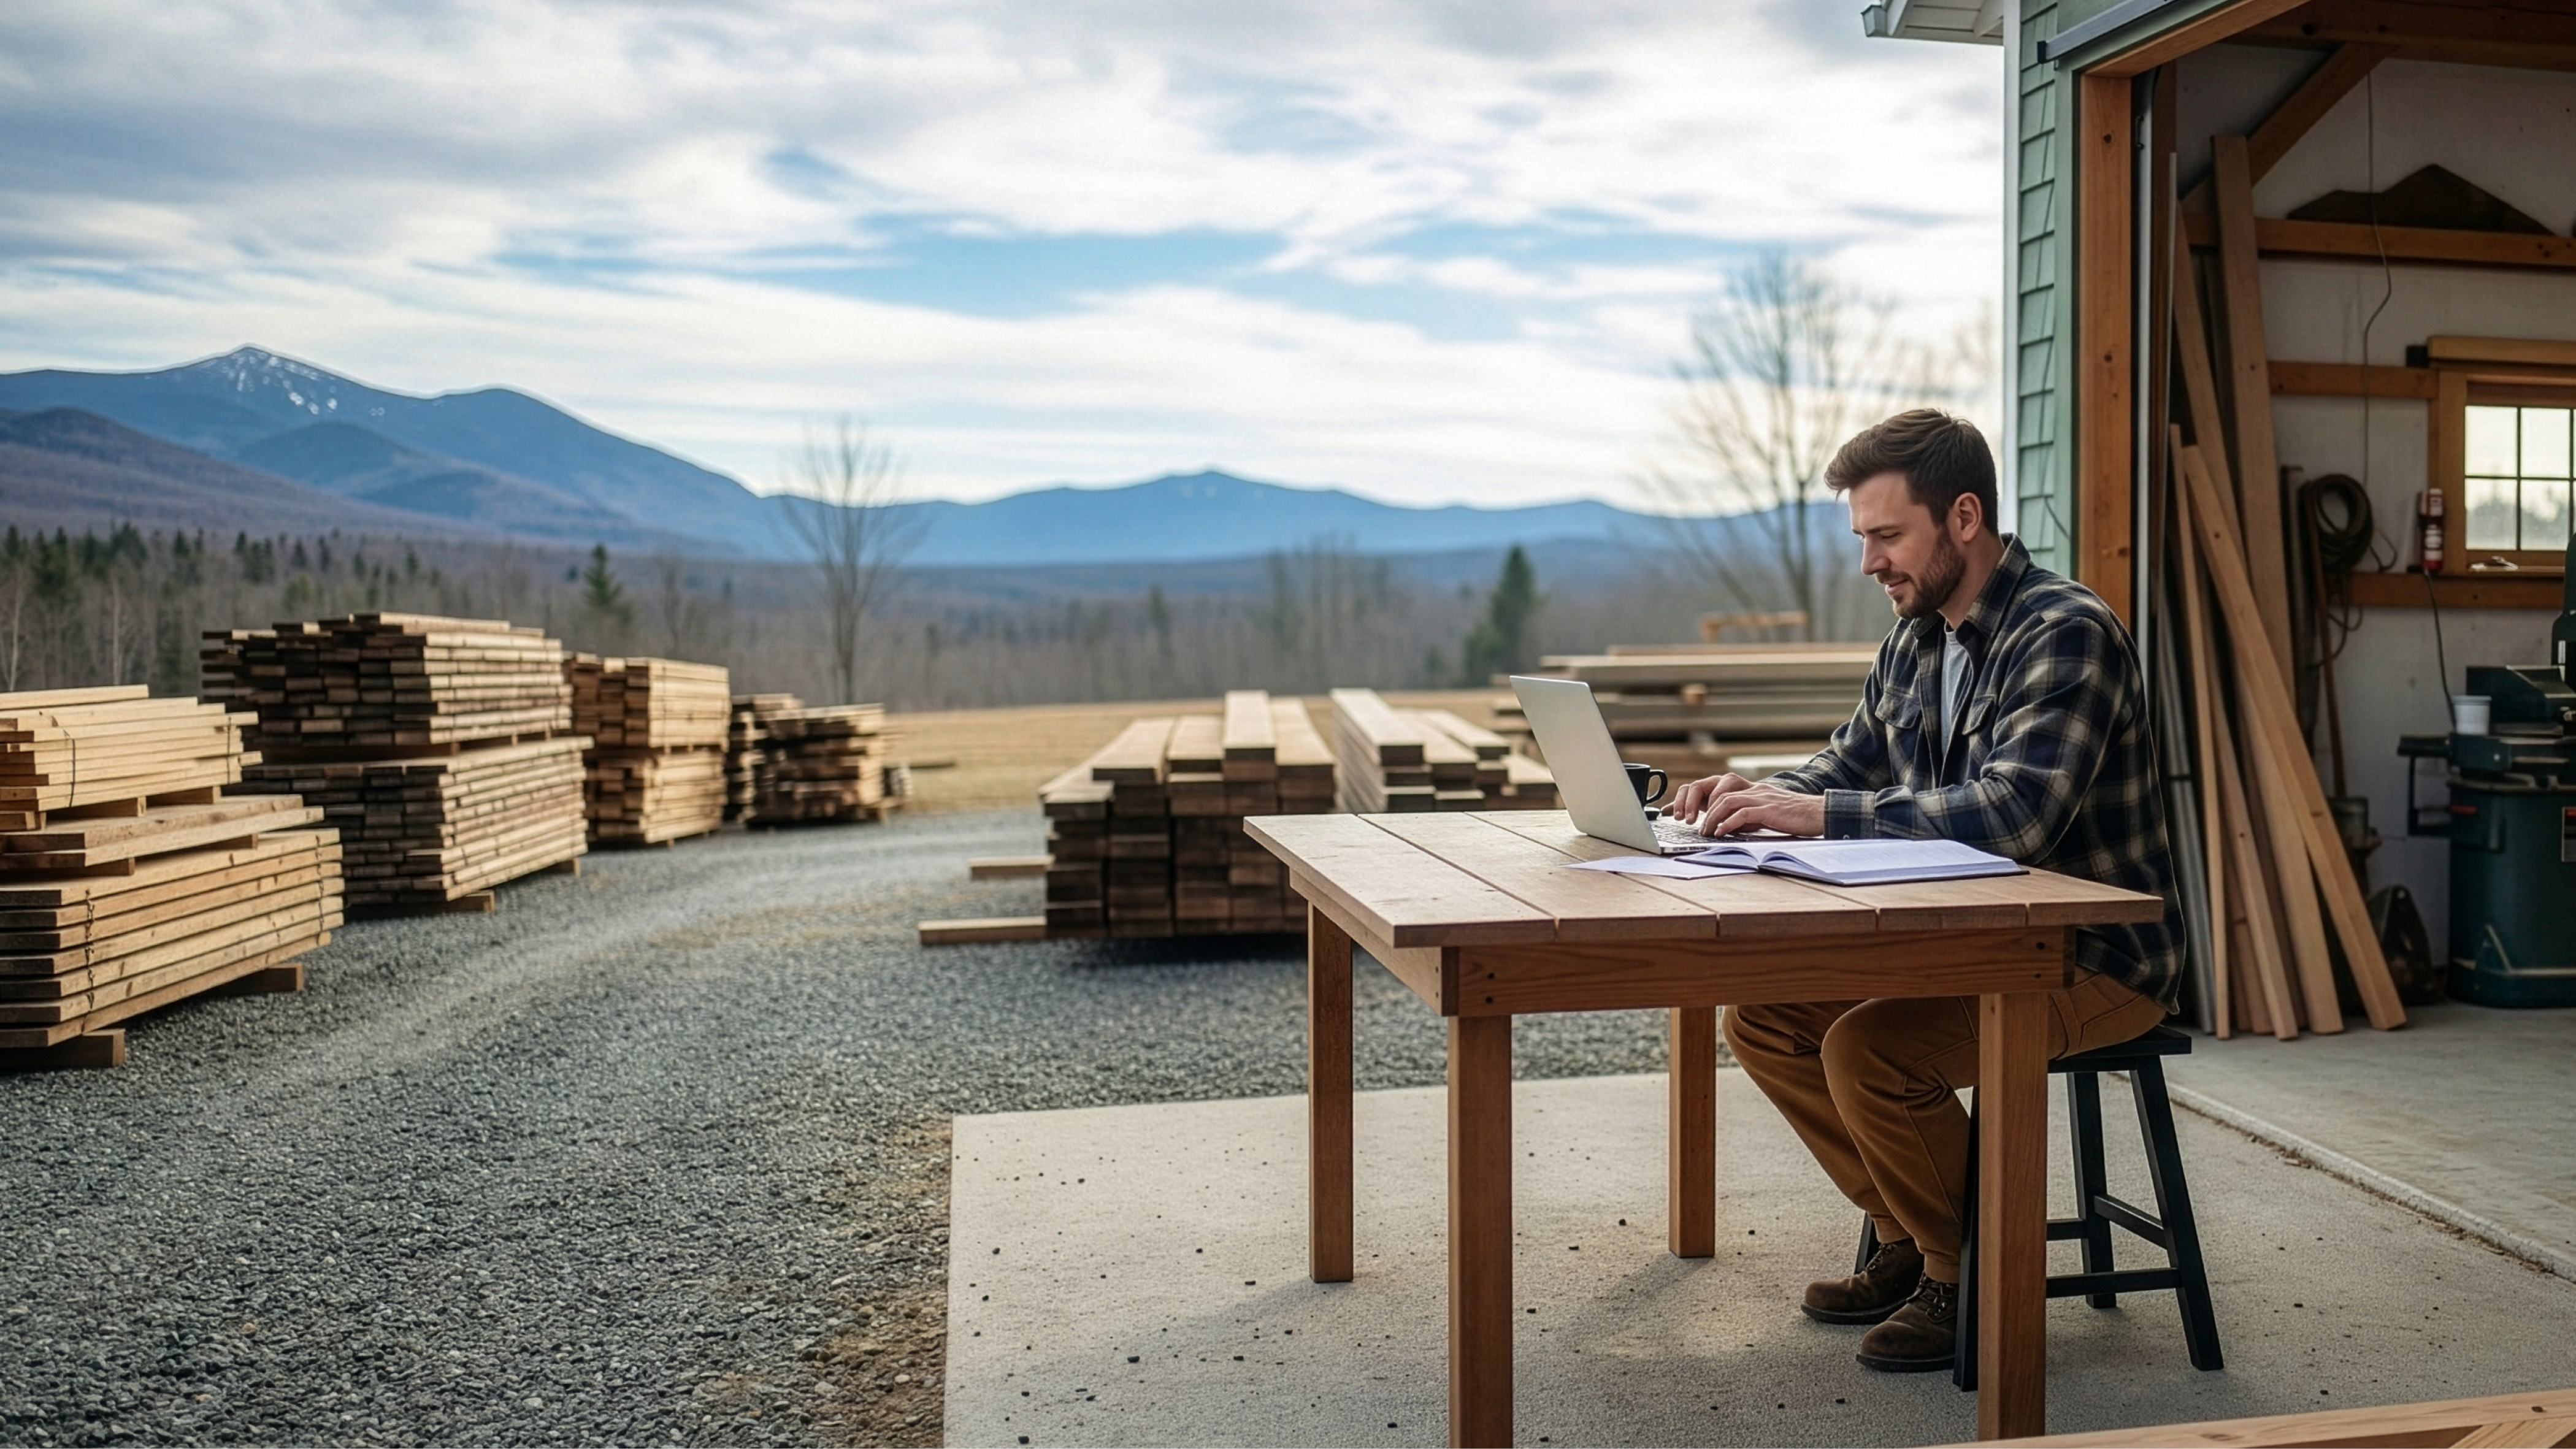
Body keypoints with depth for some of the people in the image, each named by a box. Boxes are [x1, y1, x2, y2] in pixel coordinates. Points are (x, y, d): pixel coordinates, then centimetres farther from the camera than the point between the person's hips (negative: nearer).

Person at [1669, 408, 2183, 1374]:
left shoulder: (2066, 634, -20)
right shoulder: (1914, 641, 7)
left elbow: (2013, 814, -33)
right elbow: (1850, 765, 17)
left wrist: (1818, 813, -34)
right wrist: (1759, 795, -6)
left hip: (2096, 959, -9)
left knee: (1868, 1050, -27)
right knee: (1763, 1019, 0)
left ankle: (1968, 1277, -1)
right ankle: (1907, 1243, 14)